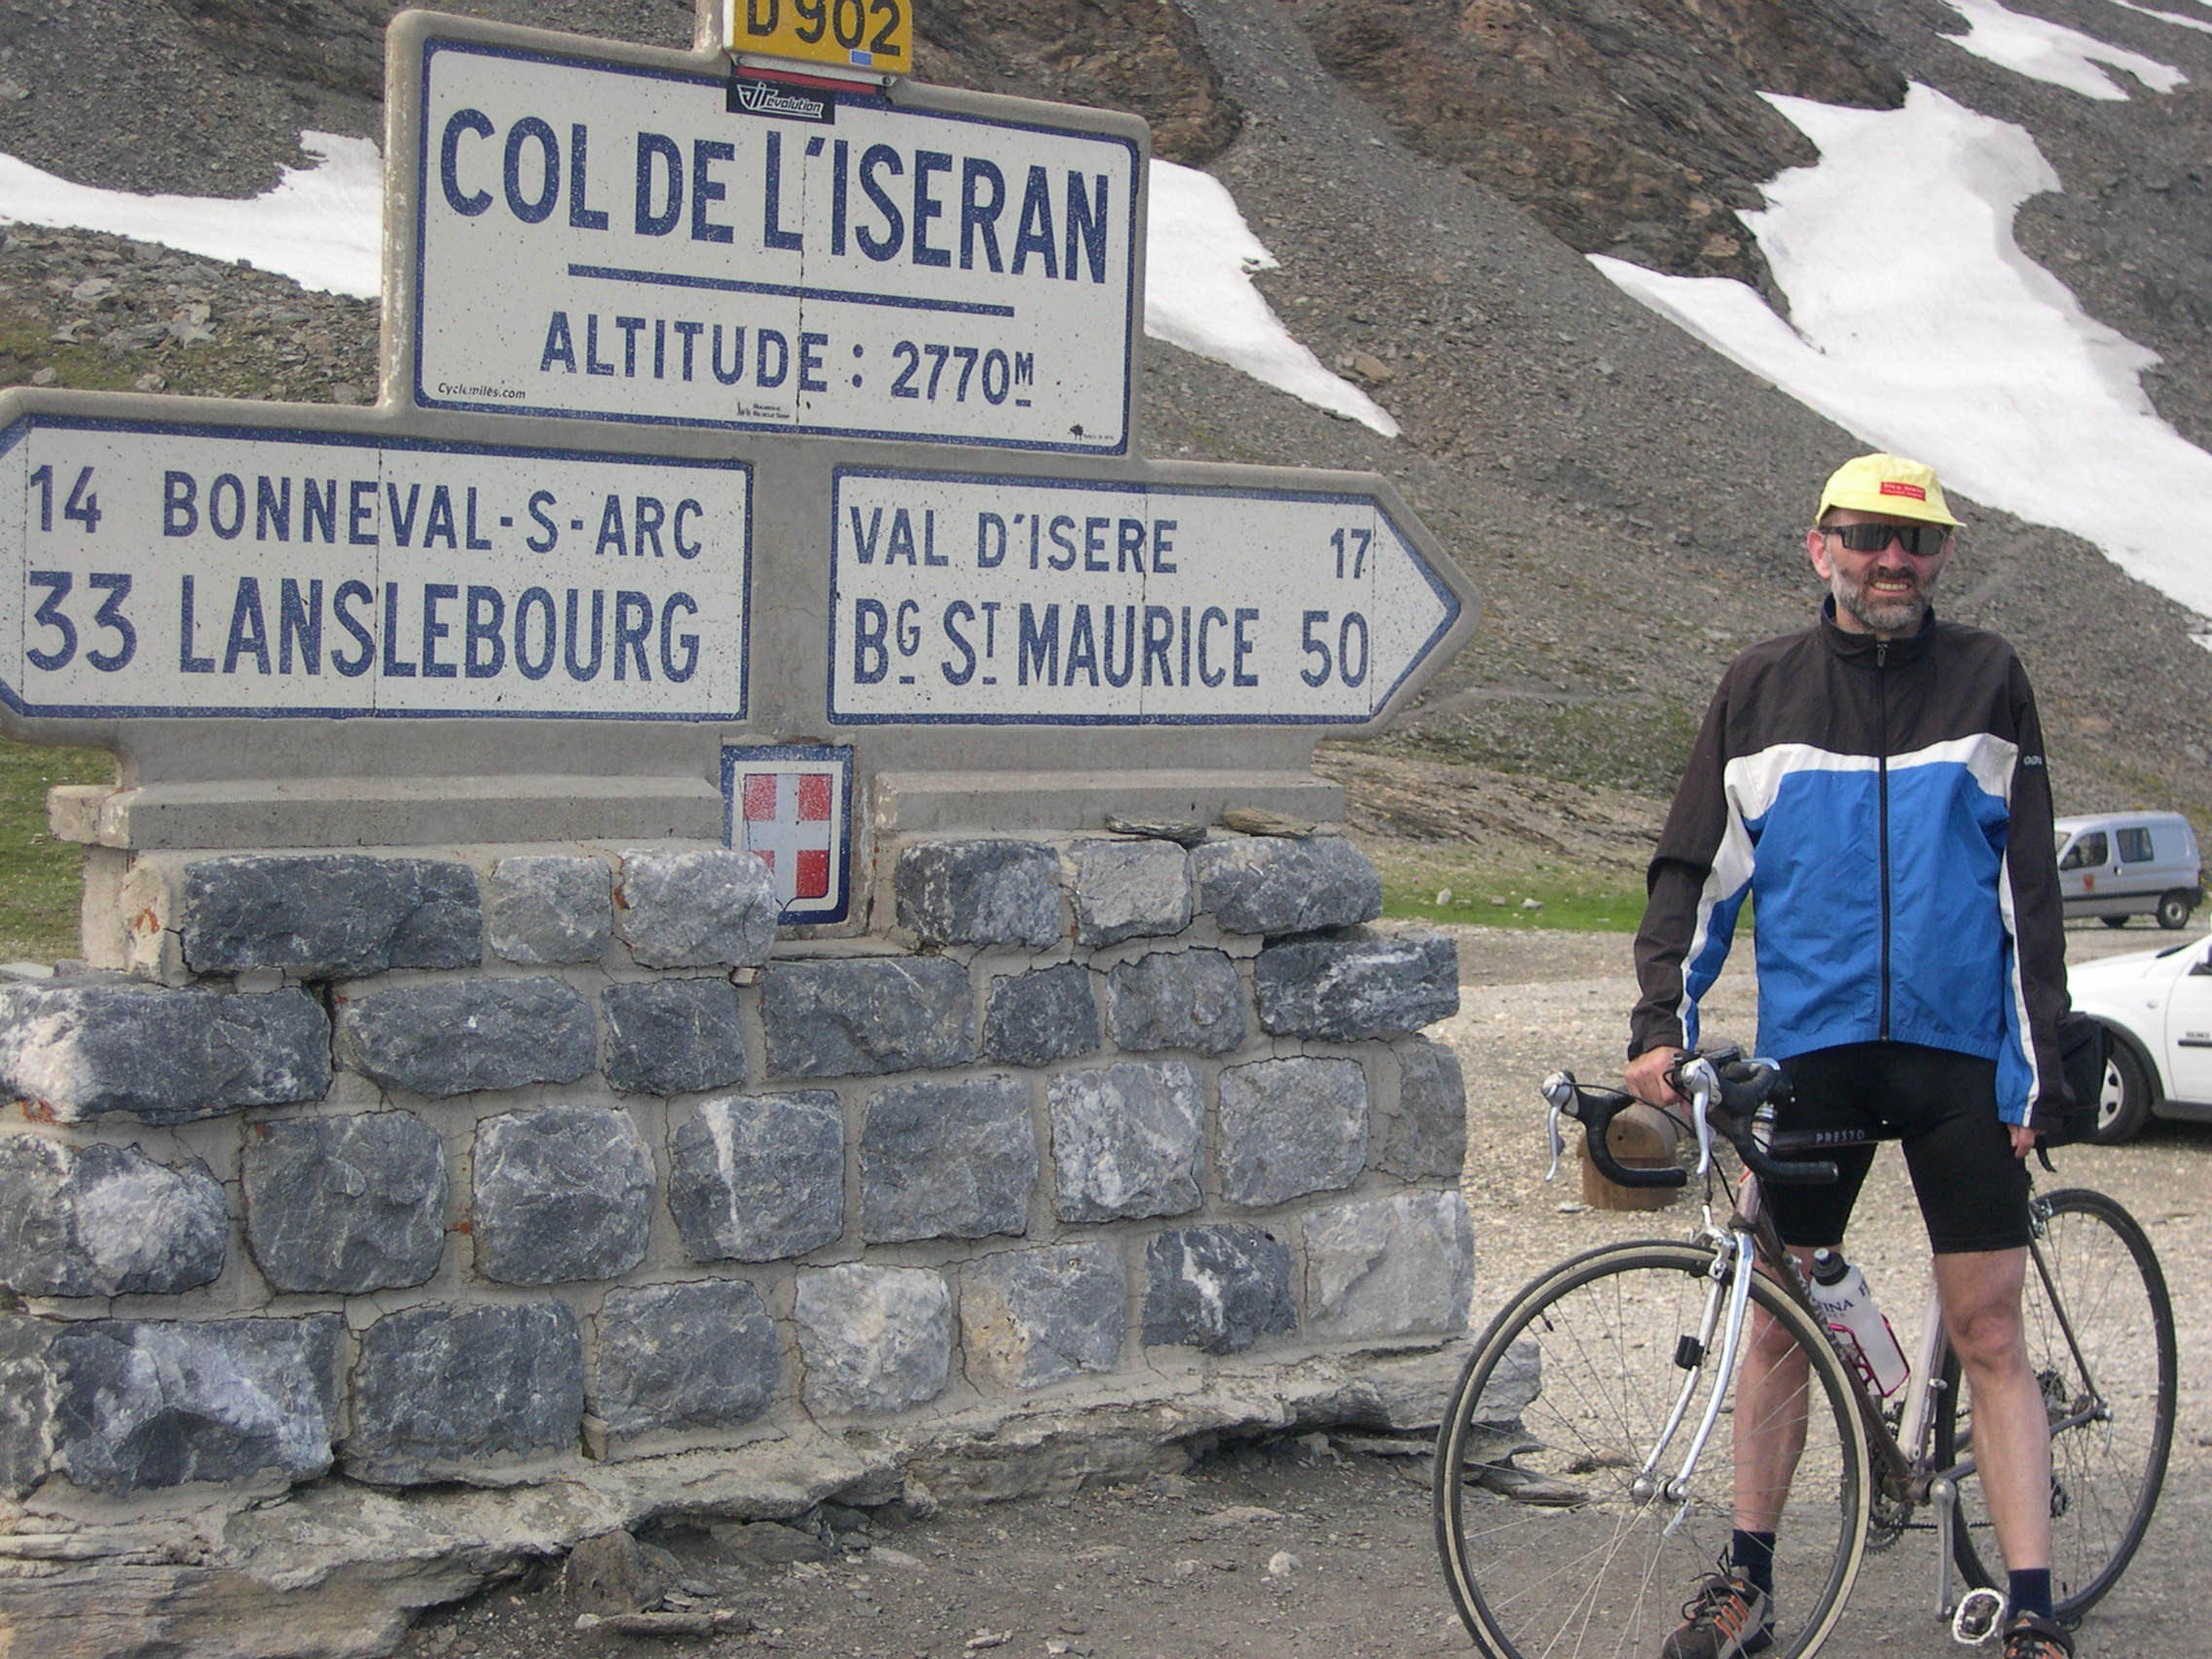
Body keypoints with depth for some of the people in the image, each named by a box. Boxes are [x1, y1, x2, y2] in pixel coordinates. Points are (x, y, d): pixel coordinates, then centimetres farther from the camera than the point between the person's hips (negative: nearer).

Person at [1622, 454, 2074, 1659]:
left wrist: (2037, 1066, -2)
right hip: (1809, 1051, 1)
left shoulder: (1986, 681, 5)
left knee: (1988, 1335, 0)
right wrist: (1660, 1026, -6)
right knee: (1779, 1321, 7)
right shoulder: (1762, 689, 7)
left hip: (1958, 1054, -1)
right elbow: (1696, 871, 7)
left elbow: (2027, 885, 4)